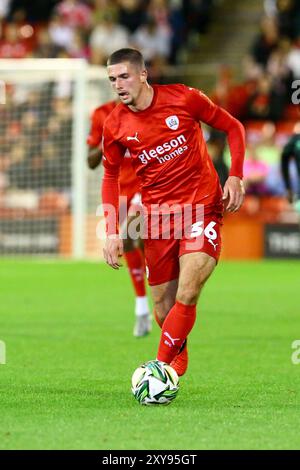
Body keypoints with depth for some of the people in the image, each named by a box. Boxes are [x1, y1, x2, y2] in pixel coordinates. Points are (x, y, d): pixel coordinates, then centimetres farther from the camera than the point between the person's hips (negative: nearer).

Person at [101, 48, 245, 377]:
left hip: (202, 207, -3)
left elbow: (232, 127, 4)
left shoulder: (183, 99, -9)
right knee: (163, 308, 4)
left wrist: (235, 176, -7)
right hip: (157, 213, 3)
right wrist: (112, 232, 3)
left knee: (187, 296, -19)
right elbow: (110, 177, 12)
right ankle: (178, 359, 31)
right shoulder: (114, 125, -1)